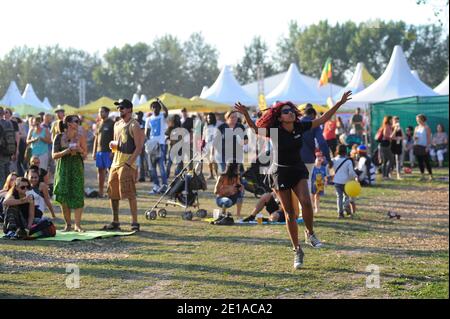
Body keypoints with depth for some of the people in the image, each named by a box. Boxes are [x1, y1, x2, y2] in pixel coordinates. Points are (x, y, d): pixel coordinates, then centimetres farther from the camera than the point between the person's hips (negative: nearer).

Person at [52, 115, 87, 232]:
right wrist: (66, 151, -18)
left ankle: (77, 225, -6)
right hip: (63, 168, 0)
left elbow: (85, 155, 4)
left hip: (77, 168, 0)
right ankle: (68, 224, 10)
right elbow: (54, 155, -3)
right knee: (63, 197, -3)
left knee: (77, 196, -9)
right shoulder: (59, 137, 0)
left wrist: (80, 150, -17)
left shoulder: (80, 137, 2)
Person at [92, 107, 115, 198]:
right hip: (99, 151, 7)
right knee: (100, 171, 8)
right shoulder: (99, 124, 15)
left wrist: (112, 151, -17)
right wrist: (94, 152, 13)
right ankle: (101, 192, 14)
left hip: (108, 151, -7)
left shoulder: (112, 123, -5)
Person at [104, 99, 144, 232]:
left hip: (127, 164, -8)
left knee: (130, 194, -10)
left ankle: (135, 223, -7)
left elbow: (139, 147, -13)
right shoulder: (117, 125, 17)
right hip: (115, 163, 8)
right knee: (113, 194, 9)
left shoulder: (133, 125, -7)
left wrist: (129, 163, -20)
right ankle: (115, 222, 18)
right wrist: (113, 144, 2)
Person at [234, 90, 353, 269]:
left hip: (298, 170, 2)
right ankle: (297, 251, 12)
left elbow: (323, 119, 1)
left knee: (306, 202, -23)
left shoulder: (300, 127, -4)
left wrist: (340, 103, -2)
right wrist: (246, 115, -44)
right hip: (280, 173, -2)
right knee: (289, 213, 1)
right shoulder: (275, 131, -13)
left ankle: (310, 233, 4)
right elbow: (255, 129, -27)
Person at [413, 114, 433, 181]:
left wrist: (428, 147, -14)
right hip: (417, 147, 6)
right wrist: (415, 138, -5)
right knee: (420, 162, 5)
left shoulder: (426, 127, -1)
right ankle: (422, 176, 10)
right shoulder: (416, 128, 16)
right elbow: (414, 137, 20)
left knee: (427, 162, -7)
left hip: (424, 147, -6)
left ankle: (431, 176, -2)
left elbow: (429, 138, -6)